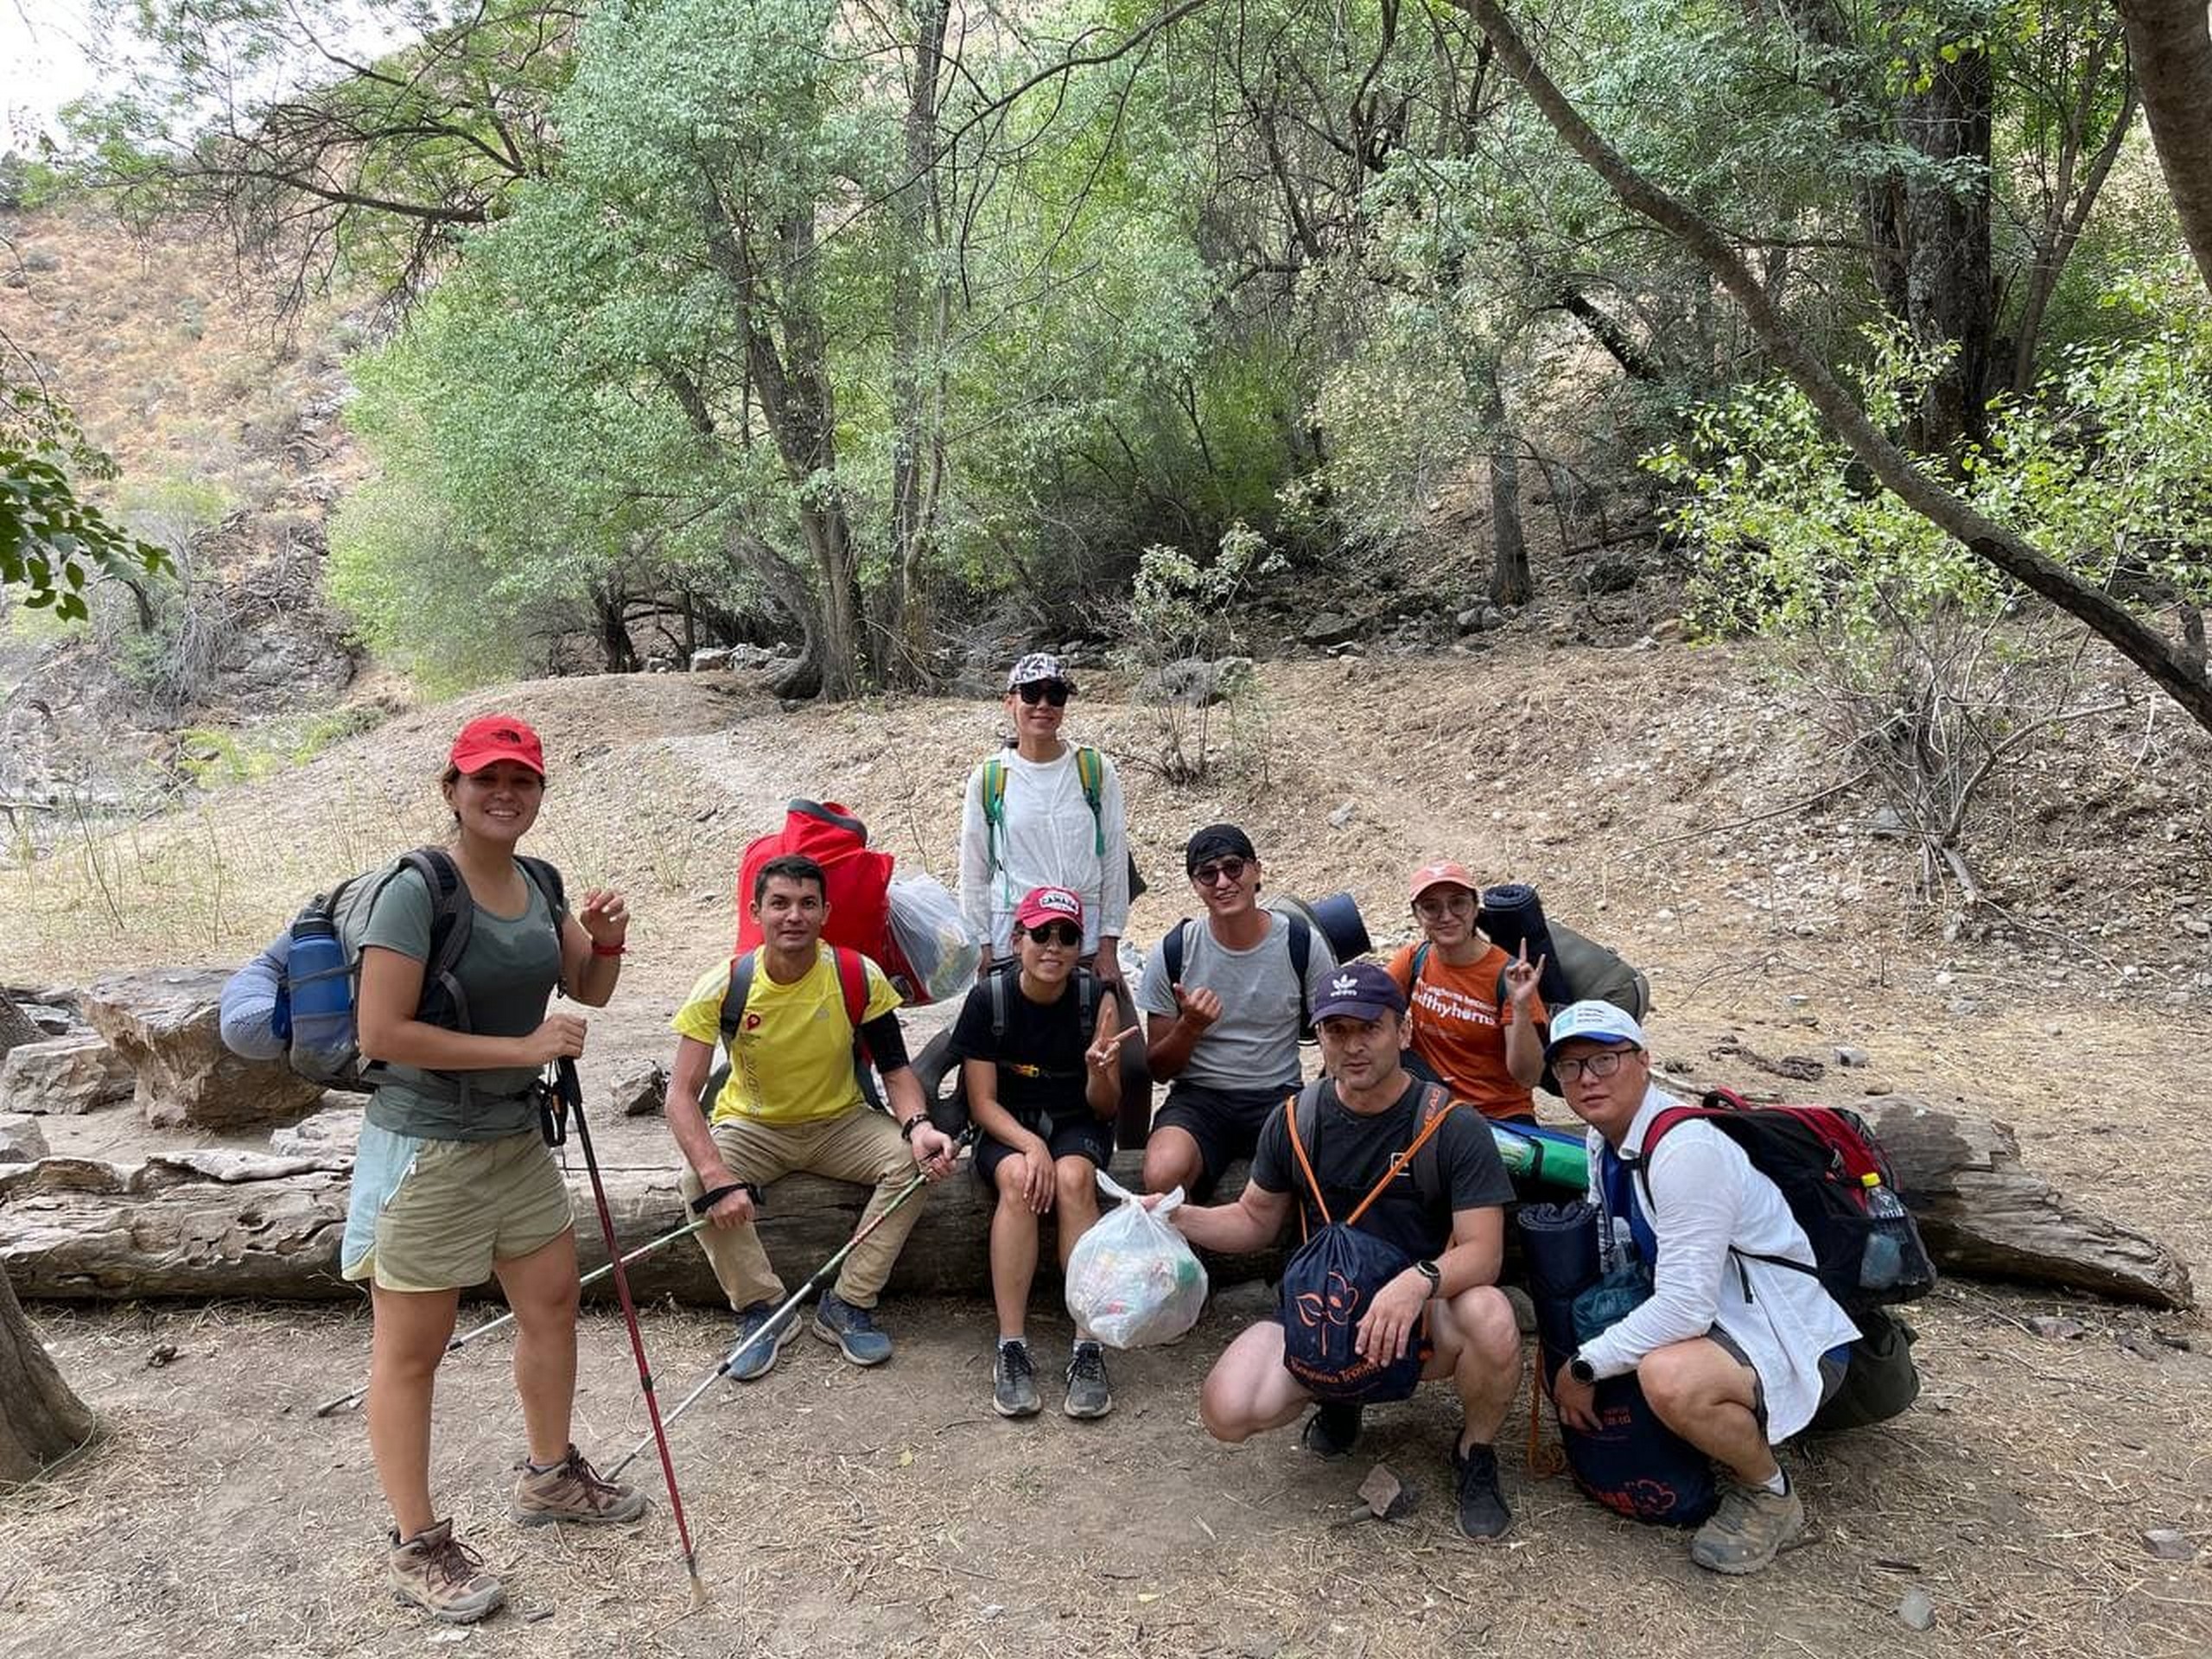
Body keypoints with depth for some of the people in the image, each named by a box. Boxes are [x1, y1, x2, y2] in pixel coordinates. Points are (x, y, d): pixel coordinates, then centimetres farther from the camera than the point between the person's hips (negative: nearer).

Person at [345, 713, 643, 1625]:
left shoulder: (536, 884, 3)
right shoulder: (416, 891, -19)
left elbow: (590, 992, 13)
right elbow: (380, 1034, -24)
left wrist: (606, 940, -8)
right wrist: (521, 1046, -23)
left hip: (517, 1138, 8)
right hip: (426, 1149, -8)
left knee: (553, 1305, 19)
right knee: (411, 1350, 6)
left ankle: (549, 1475, 40)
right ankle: (418, 1546, 21)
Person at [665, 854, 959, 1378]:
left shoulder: (859, 977, -17)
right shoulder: (724, 986, -20)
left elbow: (895, 1071, -9)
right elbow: (682, 1093, -23)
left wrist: (917, 1126, -31)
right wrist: (718, 1179, -37)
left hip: (841, 1123, 1)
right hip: (753, 1127, -1)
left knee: (915, 1162, -25)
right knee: (697, 1181, -30)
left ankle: (847, 1305, -9)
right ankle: (762, 1308, -9)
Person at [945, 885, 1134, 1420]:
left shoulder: (1097, 999, -10)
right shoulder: (988, 999, -11)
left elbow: (1106, 1108, -6)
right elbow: (982, 1102, -8)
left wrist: (1099, 1070, -28)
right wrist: (1030, 1144, -25)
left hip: (1077, 1123, 0)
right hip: (1006, 1127, 0)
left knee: (1073, 1179, -32)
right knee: (1017, 1179, -33)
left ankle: (1088, 1347, -30)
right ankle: (1011, 1349, -29)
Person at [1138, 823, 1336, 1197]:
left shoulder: (1304, 945, -1)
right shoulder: (1172, 952, -1)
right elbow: (1158, 1069, 5)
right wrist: (1190, 1026, -15)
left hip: (1278, 1095, 0)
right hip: (1198, 1096, 0)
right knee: (1163, 1174, -32)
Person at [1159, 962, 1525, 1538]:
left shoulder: (1454, 1127, -12)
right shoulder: (1295, 1121, -1)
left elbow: (1482, 1250, -18)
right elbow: (1254, 1221, 10)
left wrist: (1420, 1280, -40)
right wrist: (1179, 1218, -9)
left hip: (1424, 1316, -2)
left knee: (1490, 1320, -36)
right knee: (1227, 1411, -22)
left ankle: (1475, 1456, -1)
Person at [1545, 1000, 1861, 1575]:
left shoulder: (1685, 1149, -26)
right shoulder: (1604, 1139, 2)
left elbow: (1686, 1305, -29)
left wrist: (1584, 1367, -21)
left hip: (1793, 1339, -10)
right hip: (1717, 1320, 10)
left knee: (1671, 1378, -35)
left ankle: (1770, 1496, -6)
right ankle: (1740, 1430, 19)